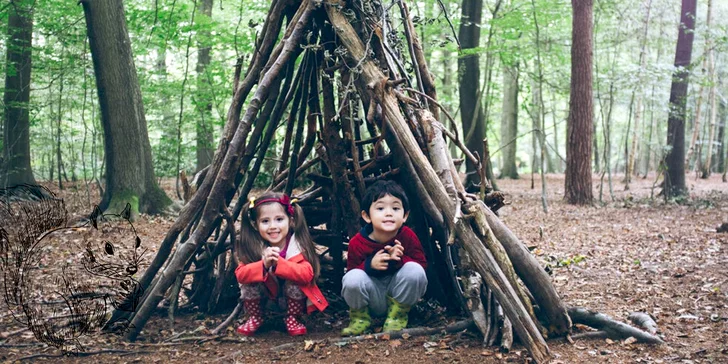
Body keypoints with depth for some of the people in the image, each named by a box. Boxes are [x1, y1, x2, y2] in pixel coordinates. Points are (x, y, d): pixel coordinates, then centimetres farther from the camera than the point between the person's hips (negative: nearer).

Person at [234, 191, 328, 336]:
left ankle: (292, 319, -4)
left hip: (292, 298, -2)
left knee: (294, 282, -30)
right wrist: (264, 265, -46)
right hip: (266, 297, 2)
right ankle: (255, 318, 3)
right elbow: (240, 274, -28)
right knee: (248, 283, -24)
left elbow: (307, 274, -37)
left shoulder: (298, 245, -25)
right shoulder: (253, 246, -19)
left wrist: (278, 263, -49)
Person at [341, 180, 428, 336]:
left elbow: (422, 264, -11)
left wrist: (400, 259, -31)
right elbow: (351, 270, -8)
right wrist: (369, 265, -30)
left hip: (400, 296, 1)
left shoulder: (408, 237, -12)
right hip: (371, 300, -1)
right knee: (353, 278, -32)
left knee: (414, 270, -28)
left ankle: (397, 315, -3)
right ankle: (360, 317, 0)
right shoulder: (357, 243, -14)